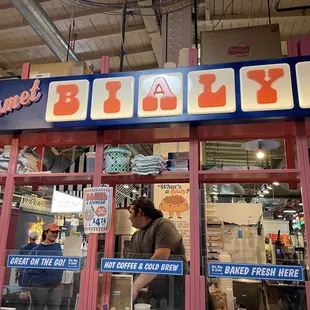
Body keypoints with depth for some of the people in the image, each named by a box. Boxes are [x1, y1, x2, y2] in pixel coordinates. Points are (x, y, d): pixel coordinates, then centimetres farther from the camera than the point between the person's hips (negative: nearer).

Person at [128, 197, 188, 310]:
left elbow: (159, 259, -25)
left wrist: (135, 286, -30)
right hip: (148, 292, 6)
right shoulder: (136, 236, 11)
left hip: (171, 292, -6)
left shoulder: (162, 225, -12)